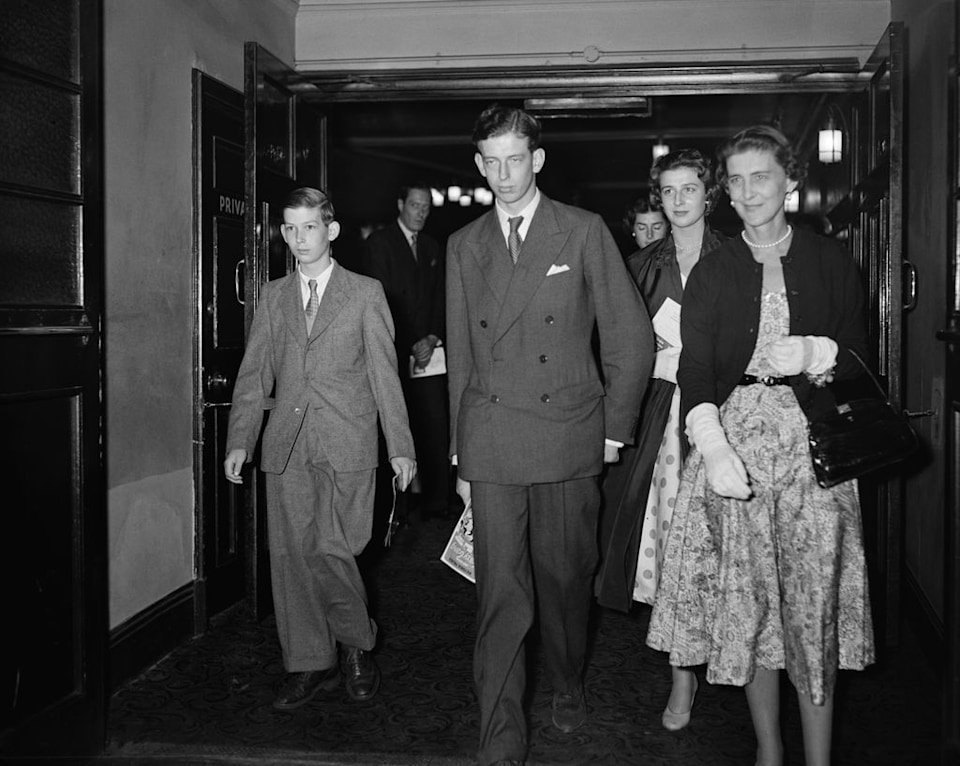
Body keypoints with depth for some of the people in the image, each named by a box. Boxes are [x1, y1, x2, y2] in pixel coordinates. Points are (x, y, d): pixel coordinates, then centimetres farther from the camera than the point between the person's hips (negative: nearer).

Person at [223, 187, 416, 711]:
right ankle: (309, 664, 17)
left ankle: (357, 643, 18)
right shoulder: (273, 297, 13)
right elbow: (253, 374, 13)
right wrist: (239, 442, 4)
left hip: (345, 444, -3)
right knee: (290, 555, 3)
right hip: (286, 446, 4)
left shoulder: (365, 293, 5)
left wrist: (400, 446, -1)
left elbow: (384, 373, 3)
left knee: (332, 551, -8)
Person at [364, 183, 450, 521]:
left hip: (427, 350, 5)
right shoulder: (379, 242, 0)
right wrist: (411, 345, -12)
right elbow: (384, 300, -8)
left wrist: (432, 339, -2)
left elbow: (439, 299, 16)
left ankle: (436, 501, 4)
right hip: (395, 352, -5)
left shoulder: (431, 247, 19)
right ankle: (392, 505, 5)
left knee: (436, 427, -2)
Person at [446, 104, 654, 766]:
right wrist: (459, 449, 11)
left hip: (568, 438, -1)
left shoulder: (585, 232, 2)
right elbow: (461, 355, 13)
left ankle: (569, 686, 38)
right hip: (491, 445, 1)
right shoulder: (464, 246, 11)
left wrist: (614, 430, 1)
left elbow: (631, 337, 3)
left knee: (566, 577, 10)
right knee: (500, 593, -2)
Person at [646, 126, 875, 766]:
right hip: (733, 441, 1)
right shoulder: (712, 273, 8)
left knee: (814, 604, -1)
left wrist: (816, 353, -13)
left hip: (812, 445, -1)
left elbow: (861, 361, 10)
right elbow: (695, 370, -4)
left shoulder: (832, 263, 8)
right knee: (746, 602, 4)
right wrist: (714, 449, -21)